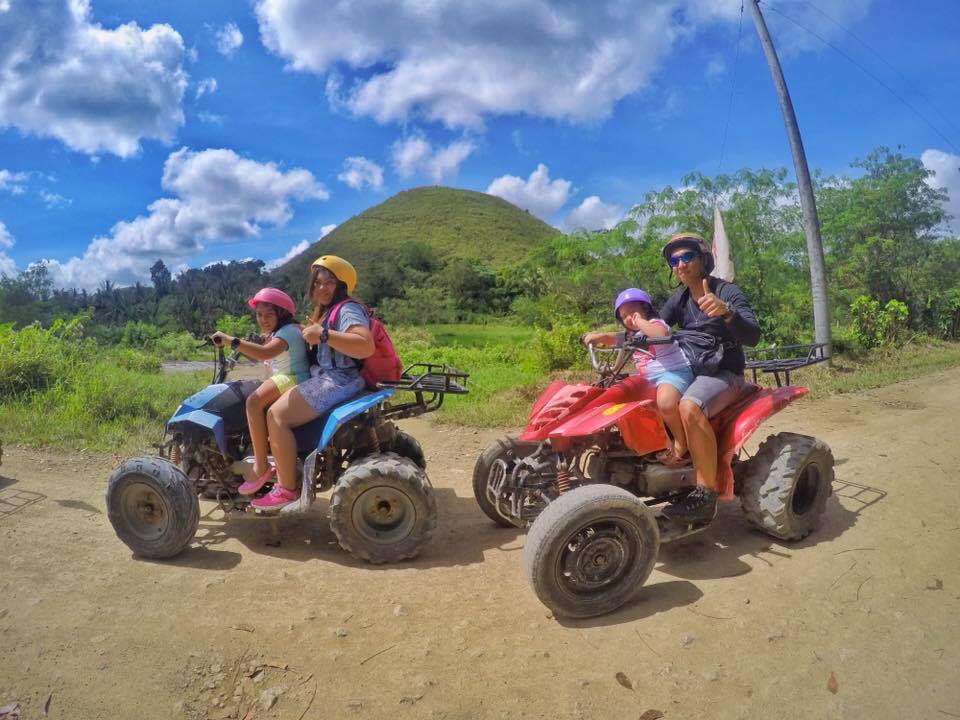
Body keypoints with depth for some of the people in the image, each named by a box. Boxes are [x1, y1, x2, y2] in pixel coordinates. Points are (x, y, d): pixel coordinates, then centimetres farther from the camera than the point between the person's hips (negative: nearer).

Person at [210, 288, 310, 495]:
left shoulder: (288, 331, -15)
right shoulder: (276, 334, 21)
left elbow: (265, 353, -32)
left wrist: (230, 340, -34)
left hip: (294, 380, -11)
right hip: (284, 380, 11)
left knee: (254, 401, -27)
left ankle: (261, 466, -26)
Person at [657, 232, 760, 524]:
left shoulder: (727, 291, -7)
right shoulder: (678, 300, 11)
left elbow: (752, 336, -20)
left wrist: (725, 312, -41)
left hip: (724, 373, -7)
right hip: (688, 371, 7)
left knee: (689, 407, -36)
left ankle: (706, 495, -30)